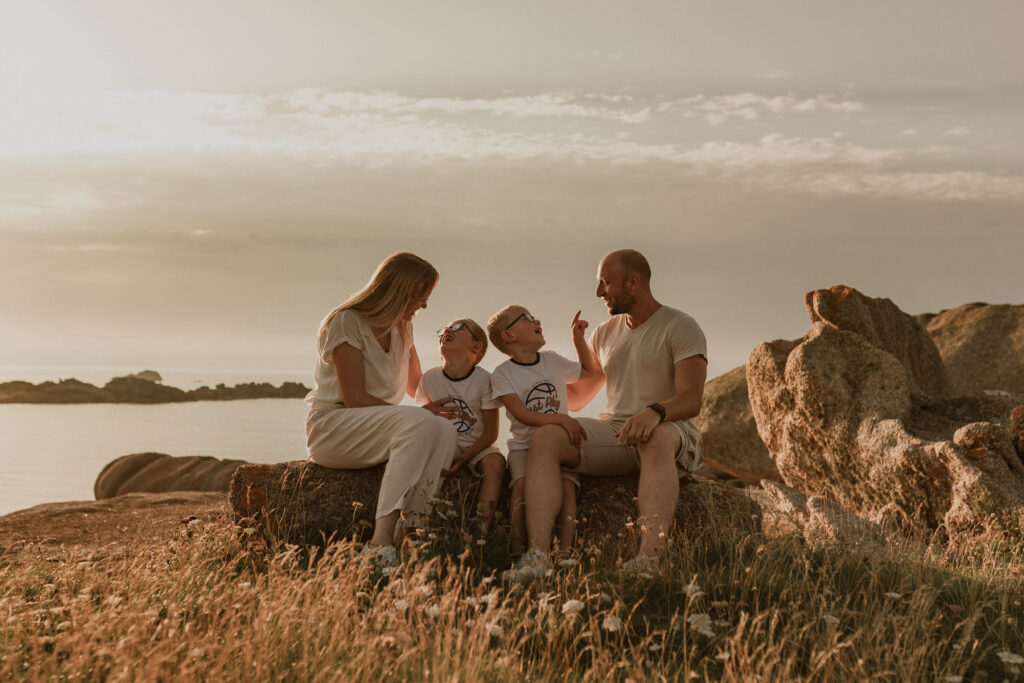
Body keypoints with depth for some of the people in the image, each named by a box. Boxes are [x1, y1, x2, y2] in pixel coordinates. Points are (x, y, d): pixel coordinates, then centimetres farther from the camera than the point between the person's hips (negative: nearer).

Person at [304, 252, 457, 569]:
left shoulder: (402, 329, 14)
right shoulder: (347, 322, -11)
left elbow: (415, 386, 28)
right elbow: (355, 399, -17)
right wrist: (418, 412, -17)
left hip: (379, 429, 7)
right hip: (330, 428, -7)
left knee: (444, 430, -24)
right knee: (419, 422, -34)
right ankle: (381, 539, -41)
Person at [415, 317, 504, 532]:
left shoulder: (484, 379, -9)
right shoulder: (430, 379, -1)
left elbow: (491, 432, -9)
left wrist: (464, 457, -21)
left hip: (476, 447, -1)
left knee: (495, 463, -33)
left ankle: (483, 526, -31)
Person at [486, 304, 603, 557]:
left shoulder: (553, 361, 15)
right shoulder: (503, 374, 1)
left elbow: (591, 371, 33)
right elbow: (522, 414, -13)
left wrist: (579, 338, 21)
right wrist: (562, 419, -23)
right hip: (523, 445, -2)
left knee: (566, 485, -26)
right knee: (522, 484, -31)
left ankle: (565, 548, -29)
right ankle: (516, 549, -26)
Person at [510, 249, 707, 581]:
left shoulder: (681, 327, -1)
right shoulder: (605, 333, 19)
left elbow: (691, 399, -15)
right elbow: (576, 397, 28)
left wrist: (656, 412, -35)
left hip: (672, 432, -5)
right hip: (613, 430, 5)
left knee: (658, 438, -42)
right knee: (545, 437, -21)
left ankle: (649, 560, -55)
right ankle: (538, 554, -37)